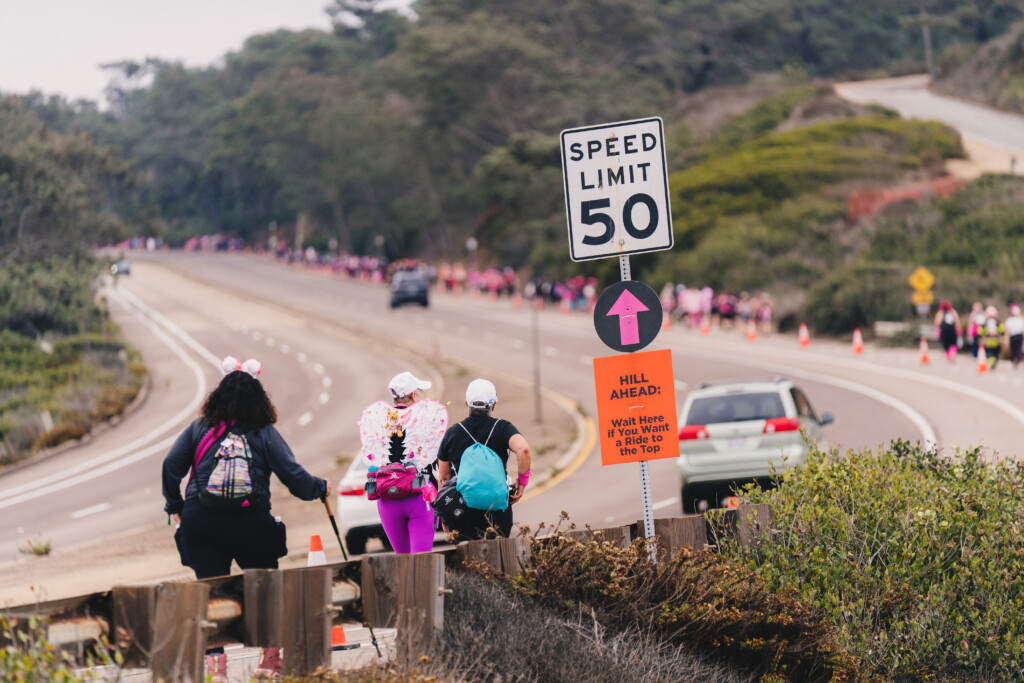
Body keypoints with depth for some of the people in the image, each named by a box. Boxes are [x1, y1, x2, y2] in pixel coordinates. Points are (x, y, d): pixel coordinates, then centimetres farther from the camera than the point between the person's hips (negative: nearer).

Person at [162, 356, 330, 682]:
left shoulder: (199, 429, 7)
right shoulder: (264, 434, 2)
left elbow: (171, 465, 3)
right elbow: (293, 475, 0)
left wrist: (175, 506, 15)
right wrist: (320, 488, 19)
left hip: (199, 521, 1)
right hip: (250, 523, -1)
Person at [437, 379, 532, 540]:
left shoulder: (452, 433, 6)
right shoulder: (502, 428, -1)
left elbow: (444, 478, 9)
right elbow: (523, 449, -22)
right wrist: (522, 480, -7)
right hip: (497, 513, -1)